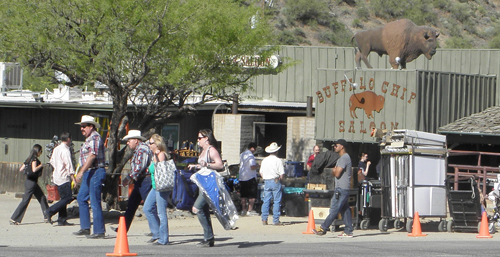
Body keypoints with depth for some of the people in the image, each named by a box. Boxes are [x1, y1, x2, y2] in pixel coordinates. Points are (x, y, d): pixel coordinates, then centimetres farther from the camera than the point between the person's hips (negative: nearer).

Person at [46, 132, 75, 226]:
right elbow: (69, 166, -20)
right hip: (64, 178, -9)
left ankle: (62, 220, 10)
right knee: (68, 198, -7)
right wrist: (73, 179, -20)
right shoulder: (65, 150, -16)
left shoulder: (56, 149, 11)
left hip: (57, 177, 9)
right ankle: (50, 211, -13)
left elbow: (52, 161, 22)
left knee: (64, 198, 12)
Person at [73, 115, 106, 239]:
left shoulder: (95, 137, -13)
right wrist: (81, 173, 21)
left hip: (95, 172, -11)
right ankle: (85, 228, 15)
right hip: (88, 173, 11)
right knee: (81, 198, 12)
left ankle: (99, 231, -5)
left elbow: (92, 155, -22)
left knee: (95, 202, -8)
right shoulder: (88, 139, 18)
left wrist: (81, 172, -24)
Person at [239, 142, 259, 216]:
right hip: (250, 177, -8)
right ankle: (250, 210, -5)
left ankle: (243, 210, 13)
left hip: (242, 177, 8)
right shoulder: (250, 156, -15)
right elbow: (252, 167, -23)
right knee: (252, 196, -1)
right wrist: (257, 166, -3)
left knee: (243, 195, 12)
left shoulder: (242, 155, 11)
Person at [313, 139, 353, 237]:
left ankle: (323, 229, -13)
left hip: (341, 189, -11)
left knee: (334, 209, -10)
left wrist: (334, 170, 2)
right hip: (344, 188, 11)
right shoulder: (345, 157, 20)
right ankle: (348, 231, 8)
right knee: (345, 210, 8)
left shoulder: (344, 158, -14)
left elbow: (337, 174, -20)